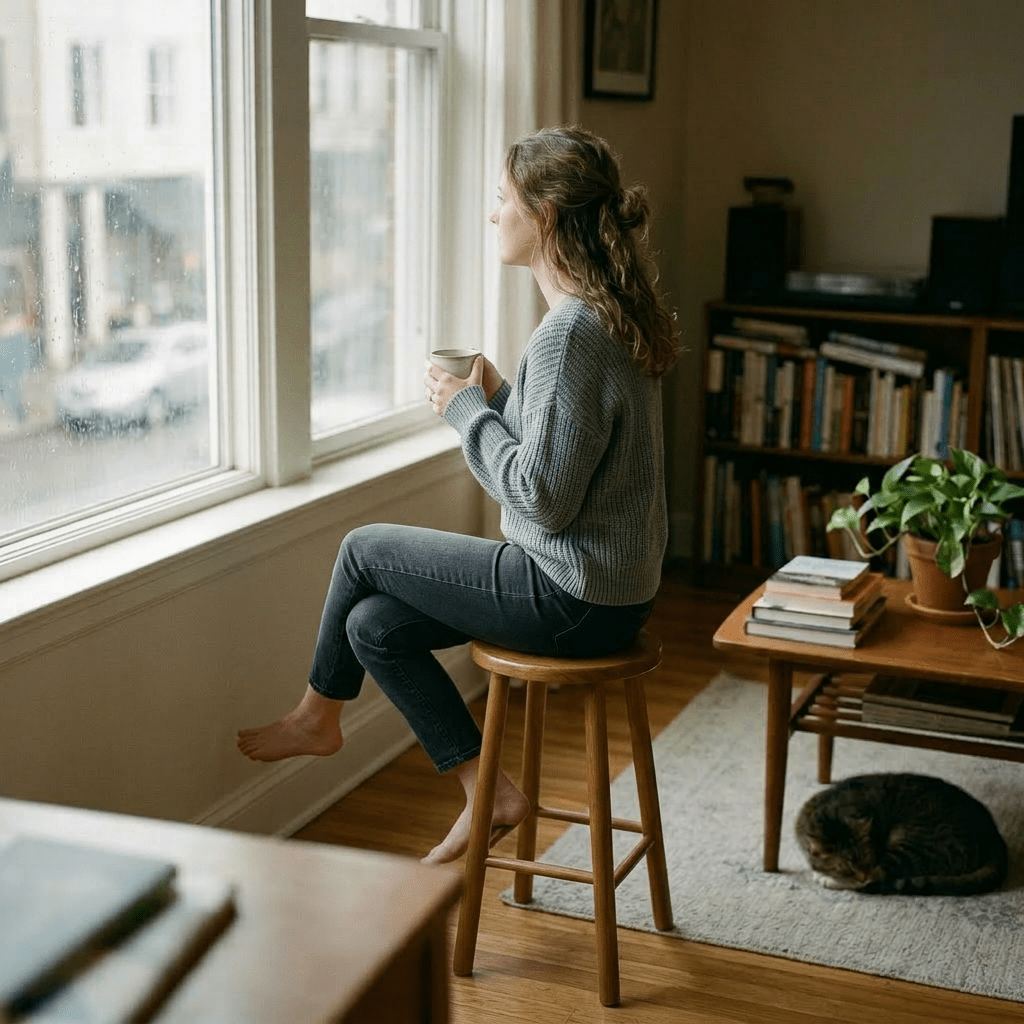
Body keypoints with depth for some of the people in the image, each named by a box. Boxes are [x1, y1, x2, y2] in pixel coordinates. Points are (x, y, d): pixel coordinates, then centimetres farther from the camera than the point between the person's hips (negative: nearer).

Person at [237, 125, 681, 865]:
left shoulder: (569, 334, -23)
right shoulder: (609, 313, 9)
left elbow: (544, 498, -25)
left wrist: (466, 409, -12)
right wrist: (497, 396, 4)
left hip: (574, 602, -9)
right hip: (611, 585, 9)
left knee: (364, 549, 4)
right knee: (374, 624, 10)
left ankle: (317, 716, 29)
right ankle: (486, 790, 14)